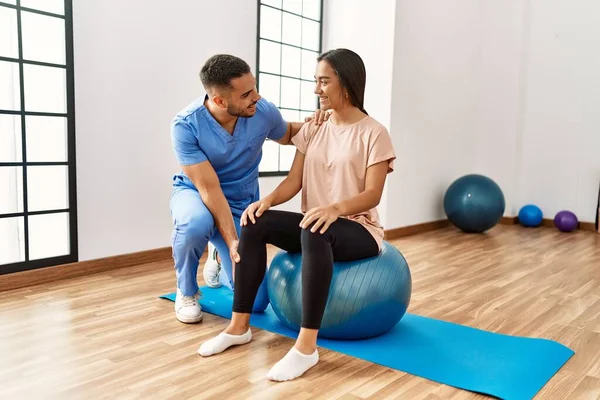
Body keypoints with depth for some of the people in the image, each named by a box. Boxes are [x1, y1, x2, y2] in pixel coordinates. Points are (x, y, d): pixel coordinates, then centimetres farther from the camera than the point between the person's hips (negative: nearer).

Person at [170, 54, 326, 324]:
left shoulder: (263, 112, -19)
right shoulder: (186, 125, -27)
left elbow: (286, 135, 5)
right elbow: (209, 188, -28)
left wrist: (310, 125, -17)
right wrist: (232, 242, -36)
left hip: (242, 204, 2)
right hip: (195, 192, -2)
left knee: (256, 301, -4)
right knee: (195, 224, -43)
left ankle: (220, 263, 32)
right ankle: (186, 291, -8)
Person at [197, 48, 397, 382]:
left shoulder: (373, 133, -7)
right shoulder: (312, 130, 10)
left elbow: (372, 195, -15)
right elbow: (294, 180, 3)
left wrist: (336, 208, -35)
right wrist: (268, 199, -18)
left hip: (359, 229, -5)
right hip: (317, 222, 6)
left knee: (316, 234, -39)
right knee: (256, 223, -20)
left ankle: (307, 346, -35)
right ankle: (239, 326, -14)